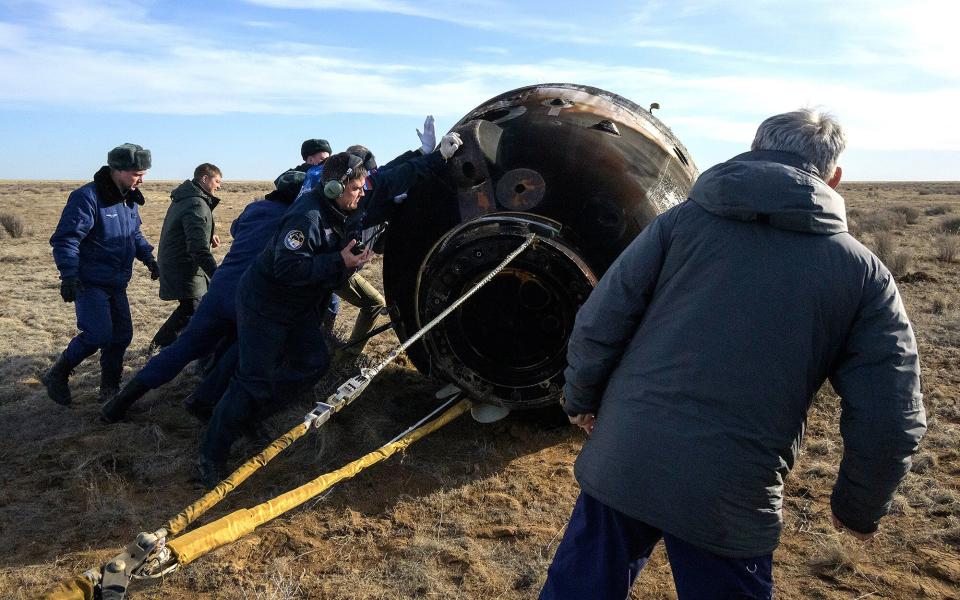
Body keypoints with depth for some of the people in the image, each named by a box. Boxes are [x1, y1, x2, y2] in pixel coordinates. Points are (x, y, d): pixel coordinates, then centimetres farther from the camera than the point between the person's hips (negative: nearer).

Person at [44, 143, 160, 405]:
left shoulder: (130, 200, 9)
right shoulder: (87, 197, -18)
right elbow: (65, 238, -21)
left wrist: (149, 258, 13)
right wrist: (68, 274, -28)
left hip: (117, 284, 8)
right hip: (90, 283, -8)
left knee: (121, 334, 9)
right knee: (98, 334, -15)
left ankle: (110, 388, 24)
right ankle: (57, 376, 7)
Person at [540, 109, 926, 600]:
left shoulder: (683, 219, 1)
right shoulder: (863, 273, 2)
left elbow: (599, 321, -3)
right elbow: (888, 424, 0)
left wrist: (580, 400, 14)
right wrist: (859, 510, 16)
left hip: (619, 464, 1)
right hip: (730, 503, -1)